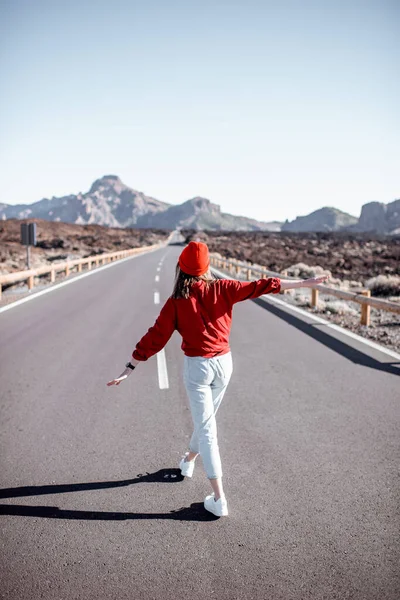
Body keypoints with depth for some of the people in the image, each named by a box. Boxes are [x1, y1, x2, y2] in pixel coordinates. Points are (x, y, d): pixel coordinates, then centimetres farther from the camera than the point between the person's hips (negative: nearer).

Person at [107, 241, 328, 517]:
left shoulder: (176, 302, -10)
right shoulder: (222, 289, -6)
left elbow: (155, 338, -10)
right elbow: (261, 286, -5)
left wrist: (130, 368, -5)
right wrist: (306, 282, -1)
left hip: (197, 366, -3)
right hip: (224, 362, 3)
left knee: (206, 429, 2)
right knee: (206, 418, 24)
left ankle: (219, 499, 0)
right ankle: (189, 461, 50)